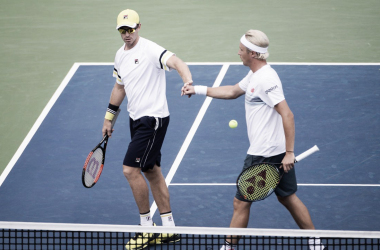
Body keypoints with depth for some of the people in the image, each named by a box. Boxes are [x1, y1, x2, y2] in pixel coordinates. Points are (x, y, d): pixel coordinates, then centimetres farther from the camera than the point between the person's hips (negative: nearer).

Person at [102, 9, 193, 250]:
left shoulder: (150, 50, -16)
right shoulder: (120, 55, 11)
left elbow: (176, 62, -32)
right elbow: (119, 87, 24)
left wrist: (188, 81, -52)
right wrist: (109, 118, 25)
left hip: (153, 119, -9)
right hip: (137, 119, 9)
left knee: (130, 169, -12)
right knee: (151, 172, 12)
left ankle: (147, 227, 0)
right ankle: (169, 228, 19)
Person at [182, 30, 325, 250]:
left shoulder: (266, 79, -19)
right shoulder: (254, 75, 12)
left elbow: (287, 115, -24)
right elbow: (232, 92, 30)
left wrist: (289, 152, -25)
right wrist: (198, 90, 28)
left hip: (263, 155, -10)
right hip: (280, 153, 10)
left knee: (241, 202, 1)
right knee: (288, 198, 16)